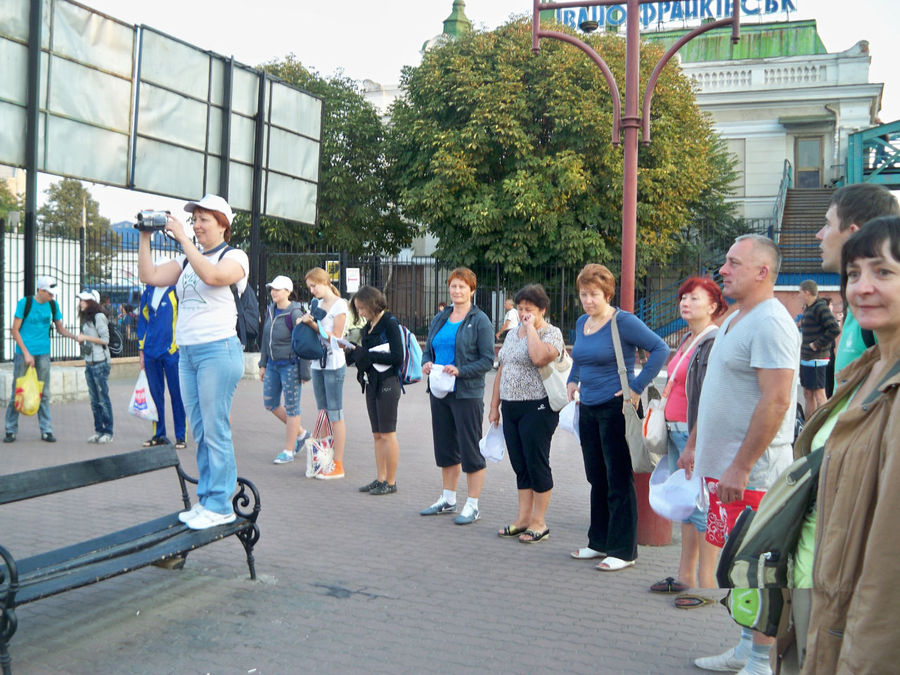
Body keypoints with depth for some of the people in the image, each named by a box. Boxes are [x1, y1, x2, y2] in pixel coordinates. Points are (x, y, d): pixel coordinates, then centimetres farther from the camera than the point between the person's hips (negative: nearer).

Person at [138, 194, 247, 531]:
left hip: (218, 350, -7)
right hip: (187, 352, 7)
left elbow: (212, 275, -23)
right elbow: (150, 276, 8)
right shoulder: (187, 260, 17)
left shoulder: (235, 257, -2)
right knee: (199, 432, 10)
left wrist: (183, 238, -20)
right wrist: (145, 237, 3)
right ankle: (206, 500, 18)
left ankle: (220, 506, 1)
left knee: (215, 430, -6)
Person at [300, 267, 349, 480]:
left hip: (334, 364, -8)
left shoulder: (339, 305, -7)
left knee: (335, 415, -5)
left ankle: (338, 465, -1)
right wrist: (307, 321, 0)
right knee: (323, 414, 11)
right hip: (318, 364, 8)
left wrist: (314, 324, -18)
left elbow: (335, 337, -12)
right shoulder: (318, 304, 14)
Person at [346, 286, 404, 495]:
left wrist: (366, 355, -15)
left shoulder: (390, 324, -11)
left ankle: (391, 482, 4)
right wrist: (354, 353, -1)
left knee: (387, 434, -3)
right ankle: (380, 478, 19)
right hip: (372, 383, 8)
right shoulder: (368, 327, 14)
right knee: (377, 435, 11)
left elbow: (397, 357, -18)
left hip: (388, 383, -8)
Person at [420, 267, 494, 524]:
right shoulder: (439, 319, 12)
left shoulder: (480, 321, -6)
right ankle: (448, 499, 28)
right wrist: (426, 364, -5)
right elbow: (428, 349, 17)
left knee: (470, 449, -1)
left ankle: (472, 506, 9)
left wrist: (460, 371, -22)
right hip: (439, 392, 6)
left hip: (467, 394, -6)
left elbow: (488, 359, -10)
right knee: (444, 447, 14)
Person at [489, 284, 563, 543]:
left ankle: (539, 522, 9)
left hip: (537, 409, -7)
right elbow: (501, 370, 19)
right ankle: (523, 519, 20)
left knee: (537, 464, -1)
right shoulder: (512, 334, 16)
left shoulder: (551, 333, -7)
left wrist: (531, 327, -16)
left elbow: (540, 357, -29)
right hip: (511, 409, 7)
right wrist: (495, 405, 16)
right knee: (520, 465, 11)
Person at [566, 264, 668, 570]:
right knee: (596, 478, 15)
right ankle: (600, 543, 27)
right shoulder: (581, 323, 11)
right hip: (588, 408, 8)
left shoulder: (623, 322, -13)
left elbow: (660, 349, -17)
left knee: (619, 481, -1)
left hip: (615, 408, -8)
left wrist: (637, 387, -18)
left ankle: (623, 551, 9)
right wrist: (573, 380, 14)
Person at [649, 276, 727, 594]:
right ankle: (685, 576, 23)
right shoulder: (688, 340, 16)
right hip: (676, 433, 10)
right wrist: (668, 428, 22)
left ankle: (706, 581, 6)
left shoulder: (715, 342, -14)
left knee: (701, 507, -3)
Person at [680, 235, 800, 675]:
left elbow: (776, 400, -23)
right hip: (724, 465, 10)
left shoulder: (770, 323, -16)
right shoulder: (734, 320, 15)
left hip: (752, 473, -10)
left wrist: (741, 467, -24)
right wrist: (694, 444, 21)